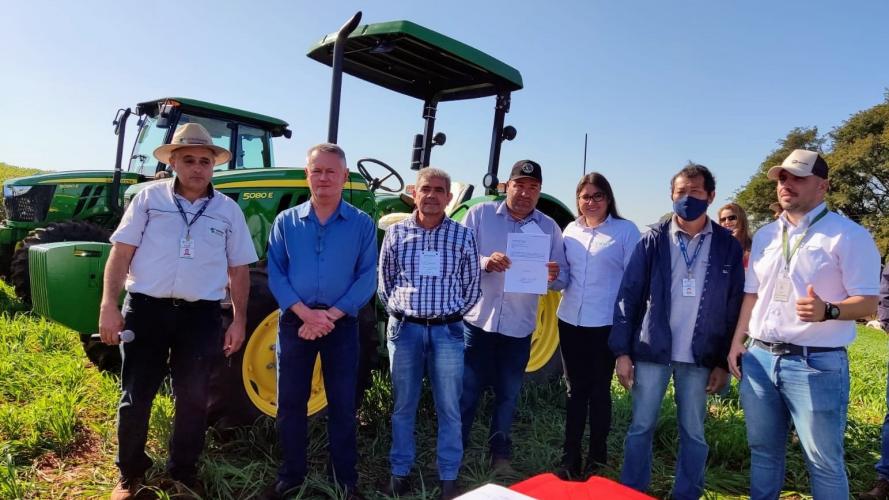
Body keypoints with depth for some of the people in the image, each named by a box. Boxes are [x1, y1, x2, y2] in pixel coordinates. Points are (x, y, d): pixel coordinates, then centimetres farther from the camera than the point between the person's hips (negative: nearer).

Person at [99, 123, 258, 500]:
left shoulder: (228, 210, 6)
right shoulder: (149, 197, 2)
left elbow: (238, 270, 8)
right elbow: (121, 254, 0)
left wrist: (239, 320, 3)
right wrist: (108, 305, -9)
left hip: (201, 315, 1)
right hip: (146, 308, -1)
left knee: (193, 399, 9)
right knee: (135, 396, 8)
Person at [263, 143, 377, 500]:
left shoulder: (362, 224, -1)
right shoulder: (286, 221, 2)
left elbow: (367, 279, -5)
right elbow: (275, 273, -3)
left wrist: (331, 315, -15)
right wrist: (305, 312, -16)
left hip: (342, 323, -1)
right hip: (295, 320, 1)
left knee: (342, 403, 8)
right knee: (290, 402, 10)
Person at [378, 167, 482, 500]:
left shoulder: (463, 235, 1)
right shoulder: (396, 233, 2)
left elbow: (472, 286, 5)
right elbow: (384, 282, 9)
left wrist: (453, 314, 2)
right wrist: (399, 312, 5)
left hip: (447, 331, 0)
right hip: (404, 329, 1)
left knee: (448, 407, 7)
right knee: (403, 405, 11)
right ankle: (400, 471, 26)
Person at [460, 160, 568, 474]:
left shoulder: (549, 227, 5)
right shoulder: (480, 214, -1)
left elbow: (563, 277, 4)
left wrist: (553, 276, -20)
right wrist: (485, 261, -25)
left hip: (518, 327, 2)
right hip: (477, 320, -2)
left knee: (507, 394, 15)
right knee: (467, 390, 6)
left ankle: (500, 452, 32)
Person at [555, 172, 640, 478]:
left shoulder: (625, 230, -5)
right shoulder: (570, 230, 9)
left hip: (606, 324, -4)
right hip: (570, 321, 4)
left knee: (599, 391, 8)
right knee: (575, 390, 12)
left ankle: (597, 459, 25)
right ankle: (570, 459, 21)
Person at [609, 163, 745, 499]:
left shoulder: (728, 246, 1)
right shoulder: (653, 241, -1)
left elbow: (735, 307, 3)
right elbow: (628, 296, -3)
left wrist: (724, 362, 0)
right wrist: (622, 352, -7)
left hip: (700, 357, 1)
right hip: (651, 351, 0)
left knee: (693, 433, 12)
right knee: (641, 428, 9)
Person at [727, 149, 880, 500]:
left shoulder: (848, 235, -6)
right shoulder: (764, 235, 13)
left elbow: (868, 302, -10)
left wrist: (827, 311, -30)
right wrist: (737, 341, 10)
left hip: (817, 363, -5)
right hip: (760, 358, 6)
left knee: (824, 461, 5)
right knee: (763, 451, 16)